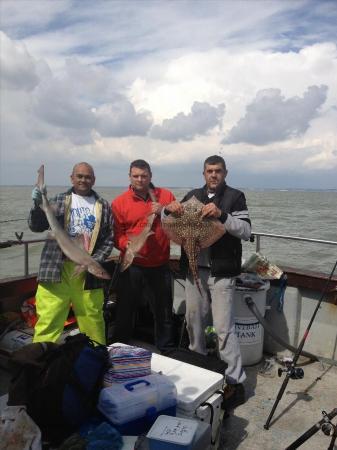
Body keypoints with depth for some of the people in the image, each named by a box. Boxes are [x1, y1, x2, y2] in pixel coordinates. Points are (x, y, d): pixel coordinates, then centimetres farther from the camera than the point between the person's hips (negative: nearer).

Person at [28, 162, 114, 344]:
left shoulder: (103, 206, 9)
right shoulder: (59, 201, 7)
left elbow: (109, 239, 8)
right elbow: (36, 227, 2)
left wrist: (96, 260, -6)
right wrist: (37, 205, -15)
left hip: (88, 271, 1)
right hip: (57, 269, -1)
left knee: (92, 319, 10)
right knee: (48, 319, -3)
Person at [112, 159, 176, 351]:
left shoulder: (166, 196, 3)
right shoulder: (119, 202, -1)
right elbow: (116, 234, -3)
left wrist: (165, 212, -14)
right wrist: (126, 244, -22)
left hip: (160, 265, 2)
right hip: (132, 266, -1)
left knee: (164, 312, 16)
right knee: (125, 311, 9)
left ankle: (166, 350, 35)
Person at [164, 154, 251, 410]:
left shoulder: (235, 197, -1)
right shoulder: (193, 196, 11)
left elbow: (246, 231, -10)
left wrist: (221, 215, -25)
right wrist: (170, 210, -11)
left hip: (221, 273, -5)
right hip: (194, 270, 5)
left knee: (224, 328, -5)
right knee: (194, 322, 16)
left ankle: (236, 383, 7)